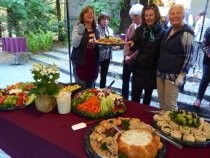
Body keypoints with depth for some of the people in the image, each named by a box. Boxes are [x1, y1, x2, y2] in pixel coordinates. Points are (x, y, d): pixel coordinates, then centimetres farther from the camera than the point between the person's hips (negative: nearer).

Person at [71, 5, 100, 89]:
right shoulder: (78, 27, -8)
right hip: (81, 63, -6)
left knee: (91, 89, 17)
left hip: (93, 63, 6)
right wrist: (79, 33, -35)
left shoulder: (95, 29, 9)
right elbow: (75, 44, -20)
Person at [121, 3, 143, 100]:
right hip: (127, 58, 7)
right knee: (125, 79, 16)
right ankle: (124, 99, 33)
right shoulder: (132, 26, 5)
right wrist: (126, 55, -4)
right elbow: (126, 41, 7)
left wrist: (131, 57, -13)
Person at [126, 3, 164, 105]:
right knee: (135, 97, 2)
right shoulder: (140, 30, -1)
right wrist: (131, 44, -32)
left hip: (153, 69, 0)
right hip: (139, 67, 0)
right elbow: (134, 47, -10)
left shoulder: (161, 32, -5)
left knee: (148, 95, 18)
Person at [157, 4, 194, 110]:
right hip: (161, 72, 7)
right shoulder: (169, 30, 10)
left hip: (174, 75, -7)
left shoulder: (186, 33, -12)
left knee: (170, 104, 2)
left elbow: (188, 56, -13)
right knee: (161, 101, 14)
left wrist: (182, 76, -16)